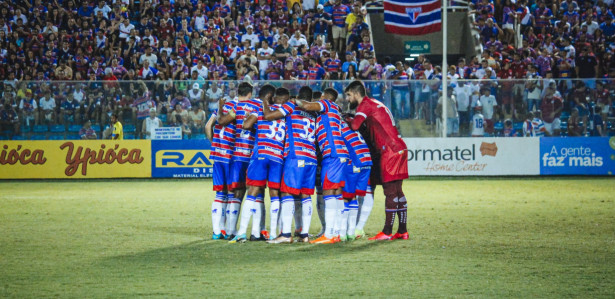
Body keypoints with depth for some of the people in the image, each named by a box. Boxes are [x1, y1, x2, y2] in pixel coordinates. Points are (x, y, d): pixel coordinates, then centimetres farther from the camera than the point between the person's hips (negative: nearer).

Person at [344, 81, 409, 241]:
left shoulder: (365, 104, -6)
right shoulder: (376, 104, 24)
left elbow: (355, 126, -17)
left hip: (390, 150, -9)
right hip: (399, 148, 9)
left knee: (390, 191, -8)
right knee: (397, 191, 10)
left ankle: (387, 232, -8)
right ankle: (402, 230, 10)